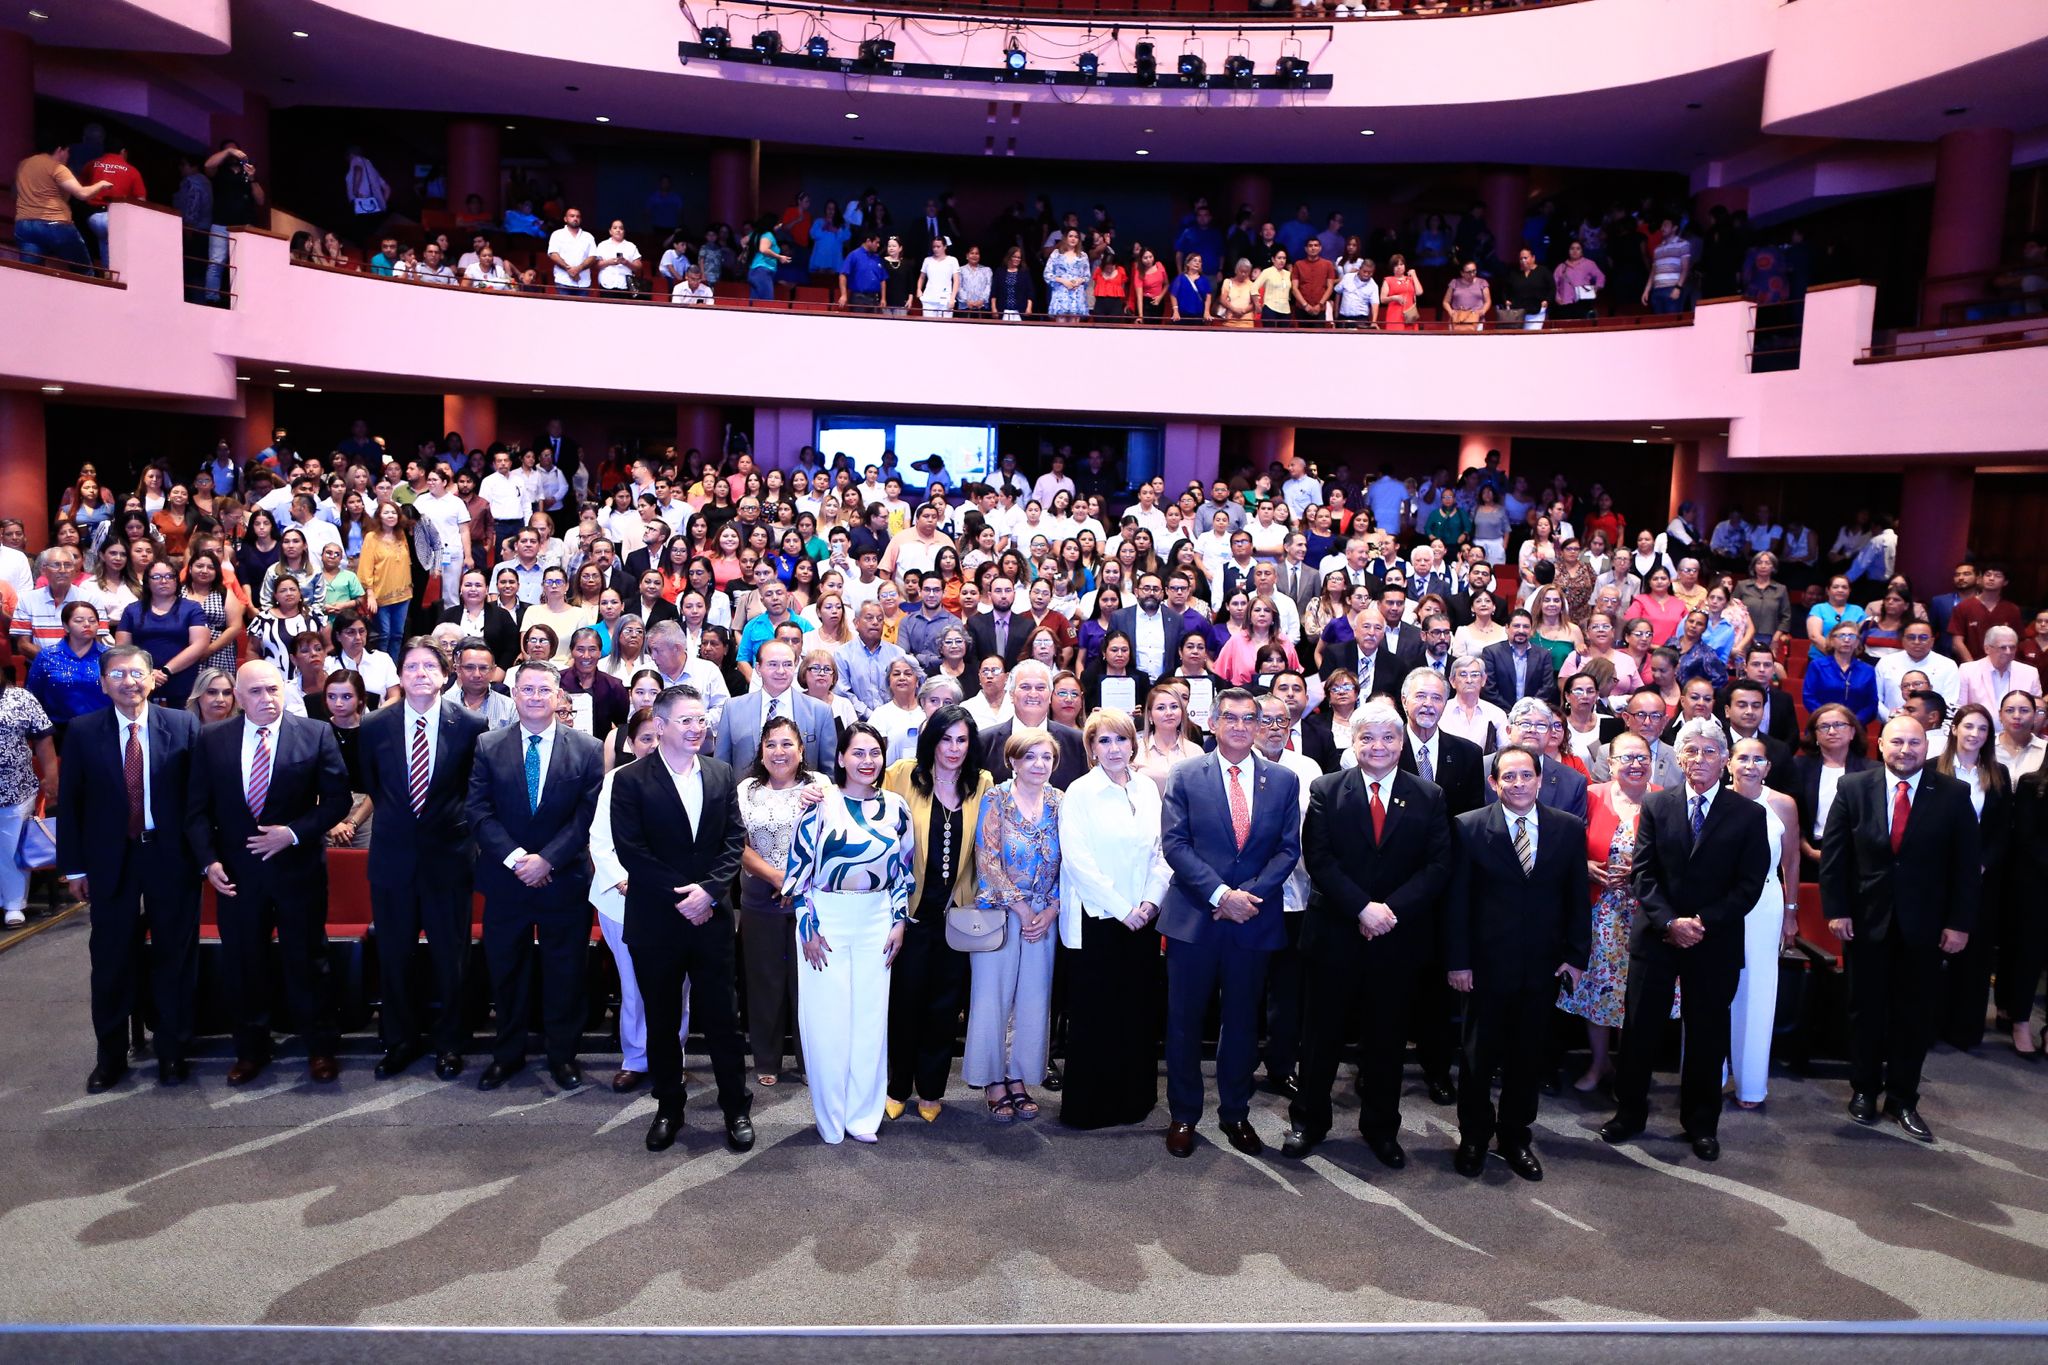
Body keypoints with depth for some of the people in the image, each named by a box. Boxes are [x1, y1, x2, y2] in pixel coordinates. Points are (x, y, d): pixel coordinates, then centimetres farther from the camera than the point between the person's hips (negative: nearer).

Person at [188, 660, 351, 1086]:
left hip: (299, 868, -2)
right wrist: (208, 860, -7)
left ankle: (320, 1048, 21)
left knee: (307, 959, 8)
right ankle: (250, 1049, 28)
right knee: (242, 963, 11)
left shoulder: (316, 734, -5)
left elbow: (338, 799, -5)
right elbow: (197, 809, 4)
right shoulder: (212, 740, 2)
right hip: (236, 872, 2)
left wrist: (294, 833, -16)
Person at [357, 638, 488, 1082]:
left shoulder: (470, 725, -7)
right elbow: (370, 783, 15)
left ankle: (449, 1044, 24)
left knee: (450, 957, 8)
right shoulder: (376, 725, -1)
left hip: (447, 856, -2)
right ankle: (399, 1041, 28)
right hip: (392, 856, 2)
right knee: (394, 957, 11)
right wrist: (393, 817, 12)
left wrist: (460, 822, 5)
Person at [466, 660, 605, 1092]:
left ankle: (562, 1055, 22)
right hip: (505, 881, 1)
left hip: (565, 880, -1)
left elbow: (588, 815, -6)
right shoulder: (488, 747, 2)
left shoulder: (588, 750, -2)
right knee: (506, 972, 11)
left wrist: (547, 859, -15)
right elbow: (479, 811, -4)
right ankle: (507, 1054, 27)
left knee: (565, 973, 7)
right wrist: (515, 858, -16)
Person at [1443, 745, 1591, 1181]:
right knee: (1479, 1055, 10)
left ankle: (1515, 1138, 29)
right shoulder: (1470, 827, -6)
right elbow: (1457, 900, -5)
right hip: (1488, 962, -2)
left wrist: (1576, 955, 1)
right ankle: (1473, 1137, 28)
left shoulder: (1569, 829, 2)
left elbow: (1578, 897, 6)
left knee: (1528, 1057, 12)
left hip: (1543, 965, 2)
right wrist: (1457, 961, -8)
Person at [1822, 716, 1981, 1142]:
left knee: (1915, 1013, 8)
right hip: (1866, 919, 0)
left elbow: (1968, 864, -2)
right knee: (1866, 1009, 12)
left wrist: (1960, 923, -6)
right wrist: (1835, 910, -6)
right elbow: (1833, 853, -2)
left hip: (1924, 925, 0)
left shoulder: (1954, 794, -4)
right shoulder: (1853, 788, -4)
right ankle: (1863, 1089, 27)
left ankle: (1903, 1098, 22)